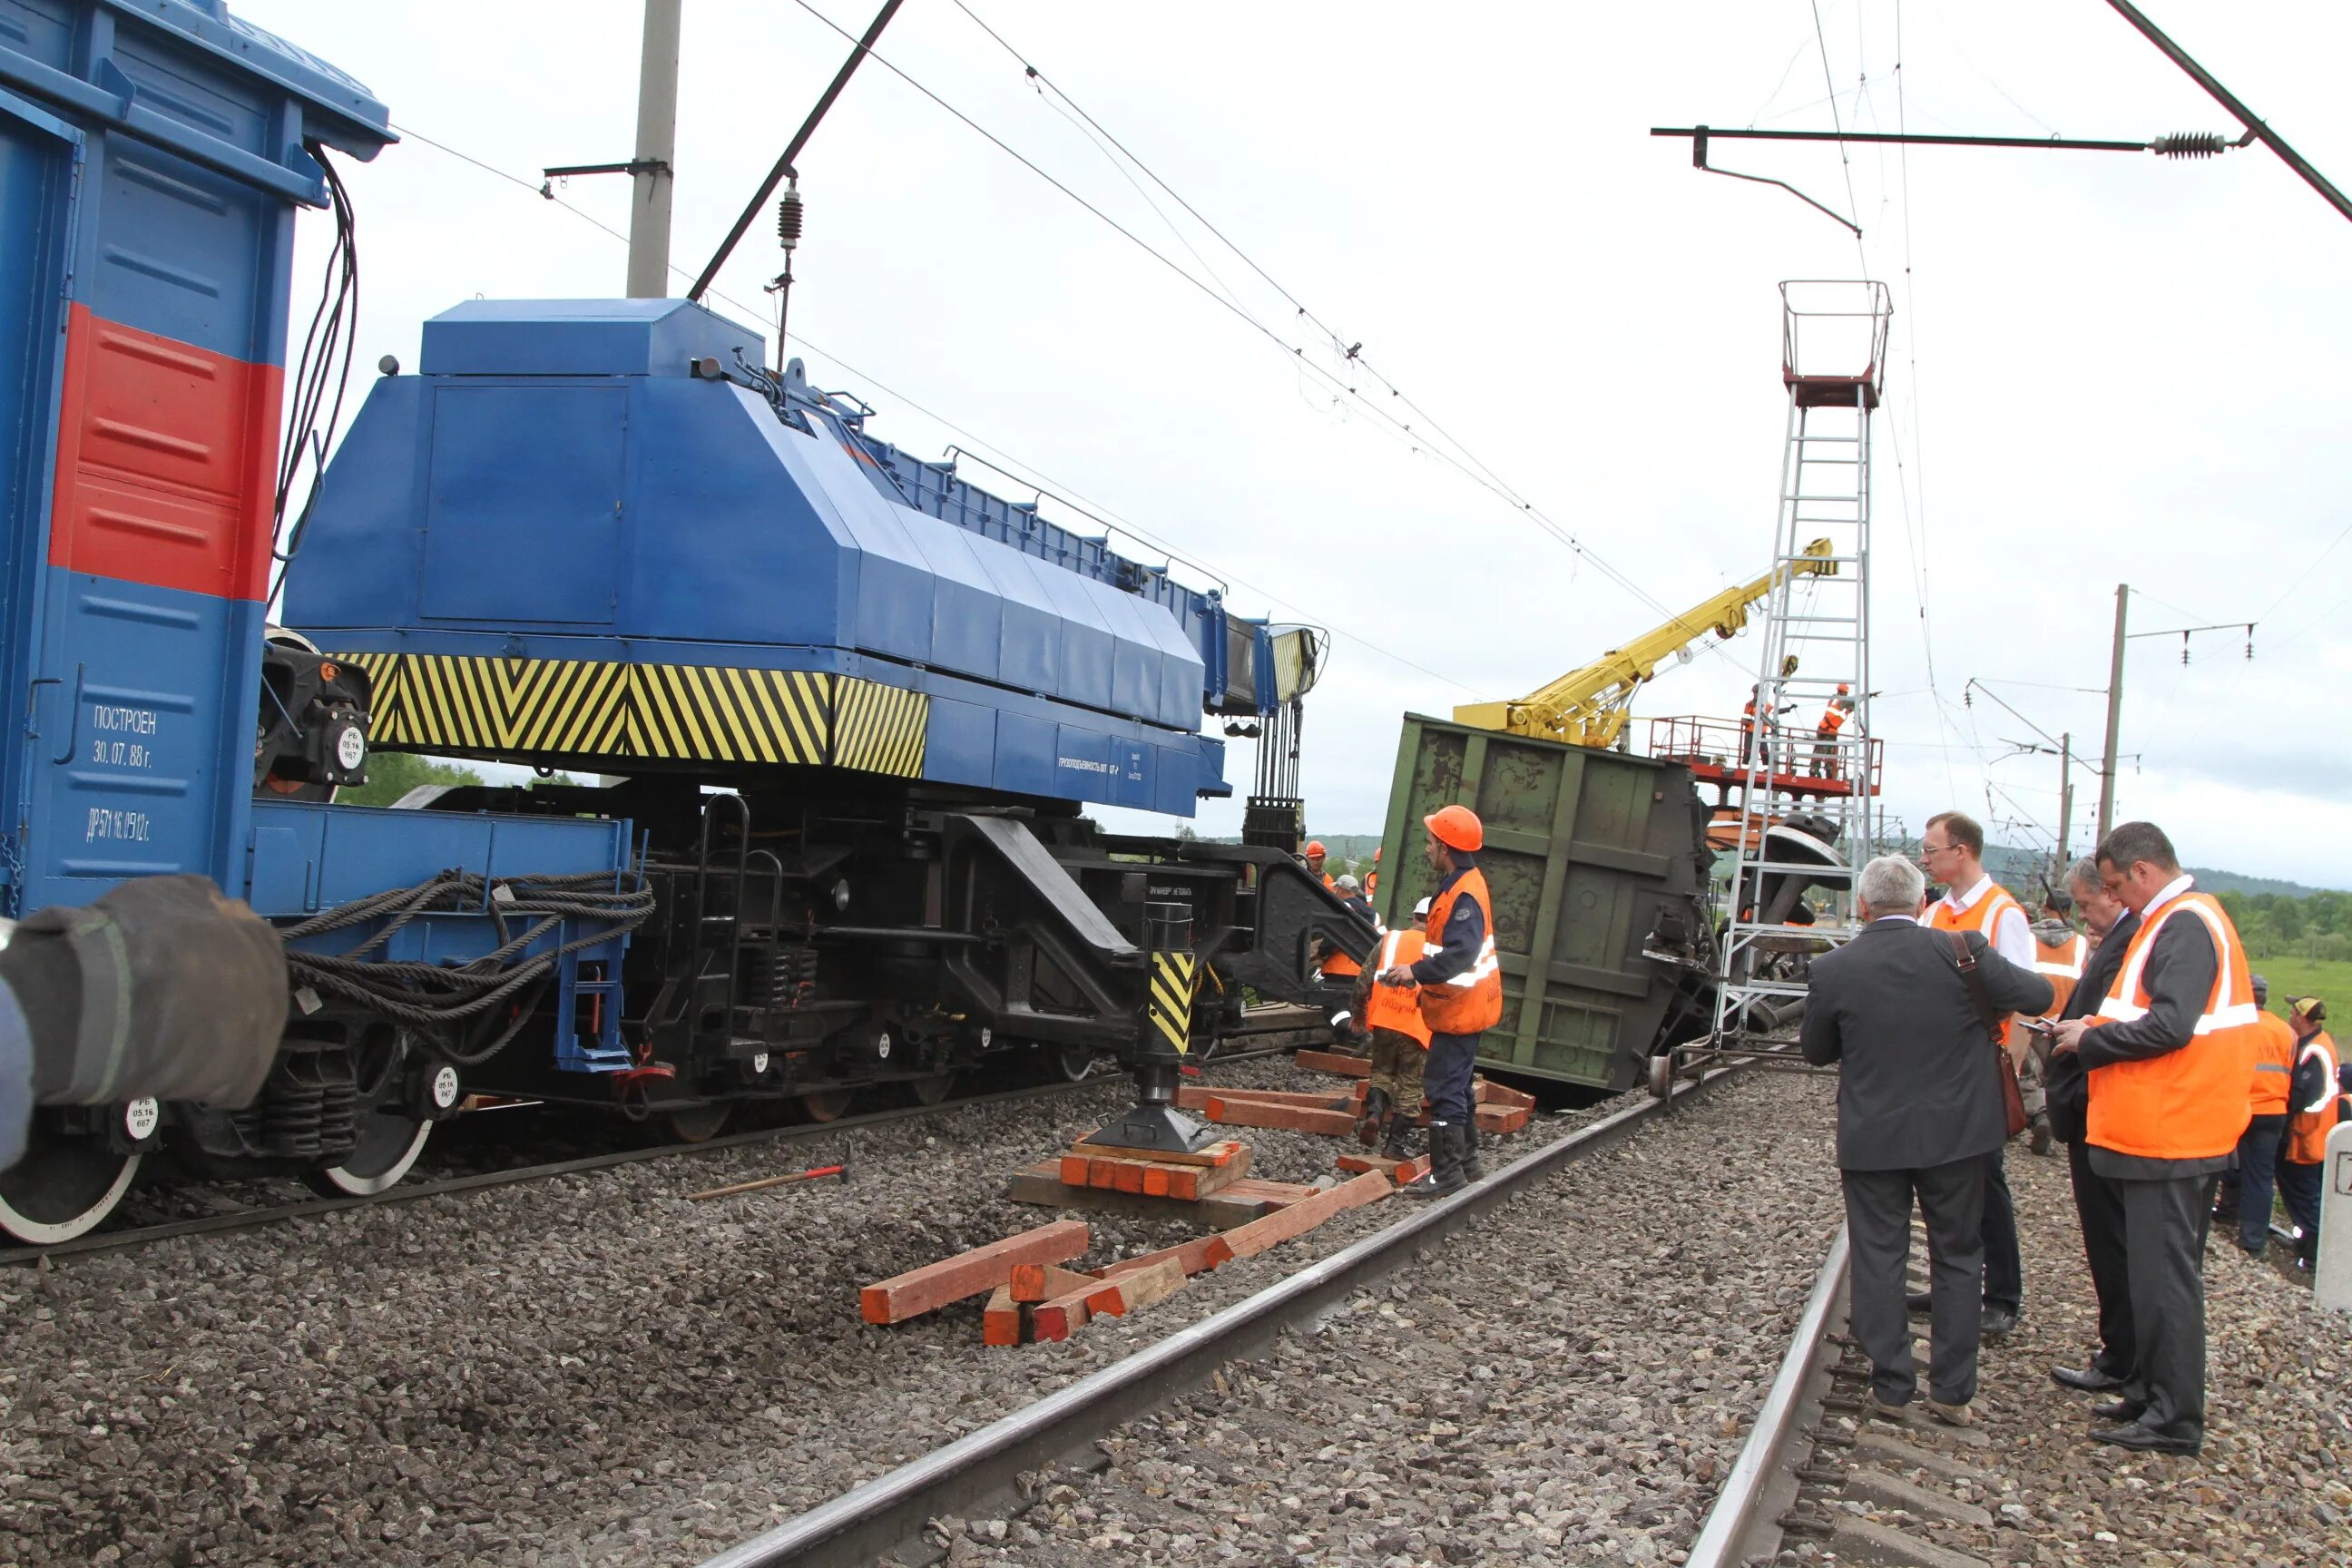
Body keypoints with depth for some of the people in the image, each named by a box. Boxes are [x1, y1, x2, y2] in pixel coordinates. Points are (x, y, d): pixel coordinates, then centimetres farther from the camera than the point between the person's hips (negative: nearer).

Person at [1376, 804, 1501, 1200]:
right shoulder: (1461, 885, 11)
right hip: (1462, 1006, 11)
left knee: (1444, 1087, -7)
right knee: (1455, 1085, 20)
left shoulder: (1464, 895, -23)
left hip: (1459, 1009, -11)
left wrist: (1416, 971, -35)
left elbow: (1461, 952, -33)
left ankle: (1447, 1173, -2)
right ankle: (1466, 1162, 31)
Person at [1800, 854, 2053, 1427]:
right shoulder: (1961, 951, -12)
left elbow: (1815, 1051, 3)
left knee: (1878, 1261, 11)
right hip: (1956, 1133, 1)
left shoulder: (1833, 971, -9)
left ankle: (1891, 1386, 15)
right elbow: (2036, 995, -2)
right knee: (1957, 1260, 13)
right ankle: (1952, 1392, 17)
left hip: (1871, 1138, 0)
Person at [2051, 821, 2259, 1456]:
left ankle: (2174, 1419, 4)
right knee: (2158, 1271, 16)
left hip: (2170, 1136, -10)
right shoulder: (2177, 921, 14)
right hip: (2162, 1130, 10)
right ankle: (2153, 1394, 26)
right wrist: (2101, 1032, 6)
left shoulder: (2185, 927, -17)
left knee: (2164, 1276, -3)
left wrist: (2092, 1037, -13)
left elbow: (2169, 1027, -26)